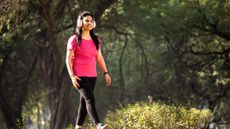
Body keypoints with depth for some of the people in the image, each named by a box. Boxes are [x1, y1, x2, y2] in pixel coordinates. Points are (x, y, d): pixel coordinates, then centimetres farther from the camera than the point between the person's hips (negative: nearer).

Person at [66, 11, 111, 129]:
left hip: (92, 76, 6)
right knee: (90, 99, -20)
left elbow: (99, 58, 16)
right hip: (79, 75, -6)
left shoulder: (96, 40, 12)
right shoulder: (74, 39, -5)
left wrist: (105, 73, 7)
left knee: (84, 102, 9)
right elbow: (68, 59, -6)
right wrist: (72, 76, -15)